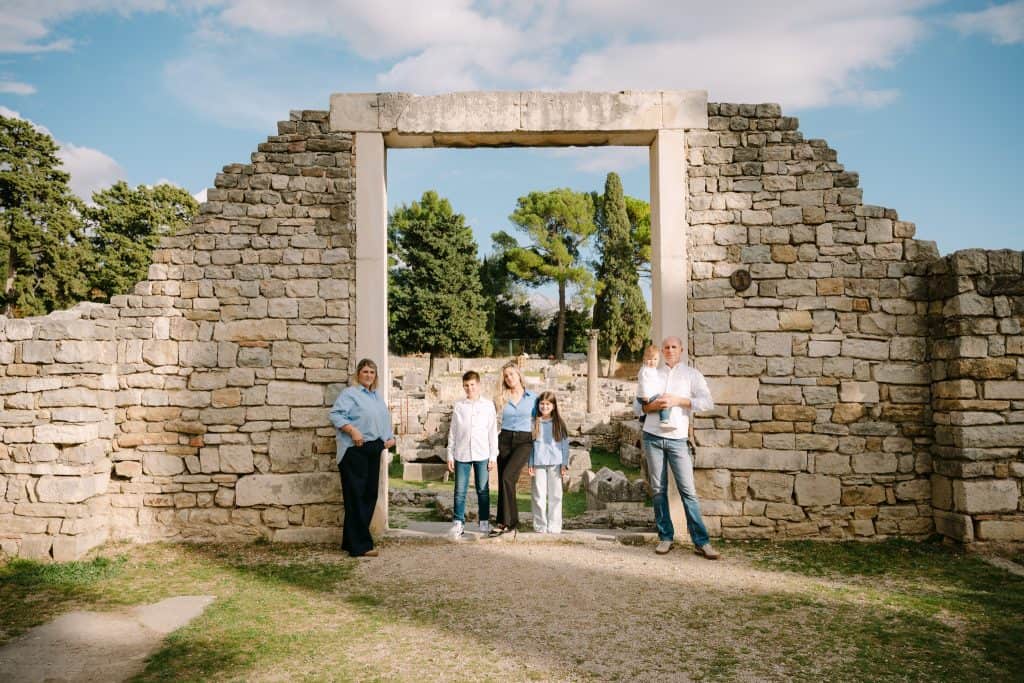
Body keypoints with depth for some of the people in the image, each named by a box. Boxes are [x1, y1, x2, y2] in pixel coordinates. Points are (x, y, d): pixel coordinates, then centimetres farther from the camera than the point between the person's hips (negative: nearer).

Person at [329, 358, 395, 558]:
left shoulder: (378, 397, 21)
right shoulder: (350, 393, -4)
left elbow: (385, 420, 26)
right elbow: (335, 415, -15)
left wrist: (391, 436, 10)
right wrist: (352, 430, -26)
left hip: (373, 451, 9)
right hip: (355, 451, -9)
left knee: (370, 495, 11)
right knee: (356, 497, -7)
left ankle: (351, 540, 22)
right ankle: (360, 545, -4)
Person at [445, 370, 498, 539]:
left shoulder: (488, 405, 3)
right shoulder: (458, 406, 6)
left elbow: (493, 431, 4)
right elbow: (453, 432, 8)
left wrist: (493, 456, 1)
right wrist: (450, 455, 5)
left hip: (482, 454, -1)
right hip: (462, 454, 1)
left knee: (483, 490, 6)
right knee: (460, 491, 2)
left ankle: (485, 522, 17)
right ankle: (458, 522, 12)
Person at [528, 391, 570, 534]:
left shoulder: (559, 423, 5)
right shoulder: (534, 423, 6)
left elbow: (565, 444, 6)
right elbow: (530, 444, 8)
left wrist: (564, 464, -1)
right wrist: (530, 464, 3)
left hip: (555, 463, 0)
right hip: (538, 464, 0)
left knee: (555, 496, 2)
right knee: (539, 496, 1)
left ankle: (554, 527, 8)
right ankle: (540, 527, 8)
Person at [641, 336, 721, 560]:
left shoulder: (692, 374, 6)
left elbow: (708, 402, -6)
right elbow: (639, 405, 15)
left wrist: (678, 400, -14)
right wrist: (652, 405, -6)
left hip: (677, 439, -3)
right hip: (652, 437, 3)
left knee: (688, 490, -7)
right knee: (658, 489, 5)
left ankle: (701, 541, -4)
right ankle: (665, 537, 12)